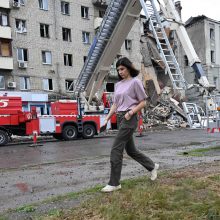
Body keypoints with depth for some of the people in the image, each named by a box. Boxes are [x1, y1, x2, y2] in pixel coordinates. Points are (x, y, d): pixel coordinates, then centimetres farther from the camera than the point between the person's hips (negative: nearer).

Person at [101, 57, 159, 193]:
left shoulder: (135, 82, -4)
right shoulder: (118, 85, 17)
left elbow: (143, 102, -5)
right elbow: (115, 104, 16)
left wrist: (131, 112, -17)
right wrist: (107, 118, 6)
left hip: (130, 118, -8)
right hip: (120, 118, 8)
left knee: (116, 149, -11)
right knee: (131, 150, 16)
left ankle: (114, 183, -1)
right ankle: (152, 166, 36)